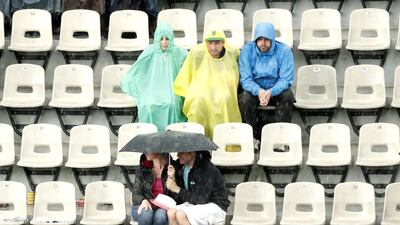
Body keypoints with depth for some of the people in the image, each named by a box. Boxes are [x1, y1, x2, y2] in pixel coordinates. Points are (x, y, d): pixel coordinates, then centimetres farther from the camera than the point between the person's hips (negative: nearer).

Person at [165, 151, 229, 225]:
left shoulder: (207, 169, -19)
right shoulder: (182, 168, 3)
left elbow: (201, 199, -22)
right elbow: (179, 199, 5)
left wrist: (178, 190, -18)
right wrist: (173, 179, -11)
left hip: (215, 207, -8)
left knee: (181, 215, -27)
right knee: (171, 212, -16)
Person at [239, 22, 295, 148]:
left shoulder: (284, 51, -11)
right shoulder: (247, 50, -9)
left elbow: (286, 79, -15)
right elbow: (245, 79, -13)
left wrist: (271, 92, -36)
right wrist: (258, 91, -36)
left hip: (276, 90, 0)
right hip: (255, 89, 0)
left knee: (287, 96, -31)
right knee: (245, 97, -31)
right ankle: (253, 137, -17)